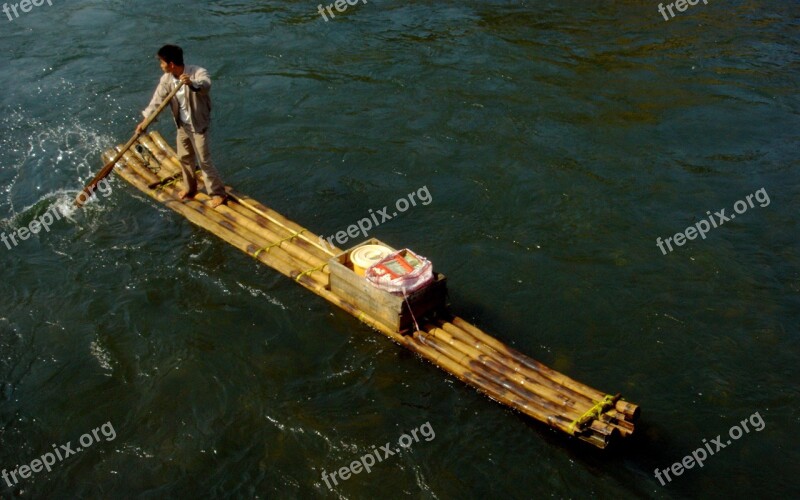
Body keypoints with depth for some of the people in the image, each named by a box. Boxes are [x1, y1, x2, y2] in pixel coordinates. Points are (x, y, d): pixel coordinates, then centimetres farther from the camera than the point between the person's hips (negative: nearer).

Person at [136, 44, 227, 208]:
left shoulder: (198, 72, -24)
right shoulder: (166, 79, -5)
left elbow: (206, 85, -45)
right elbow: (157, 100, -3)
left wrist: (192, 83, -67)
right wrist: (145, 121, -11)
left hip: (198, 125, -7)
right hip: (182, 125, 7)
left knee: (204, 160, -4)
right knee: (184, 158, 19)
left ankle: (218, 193, 8)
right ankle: (190, 188, 39)